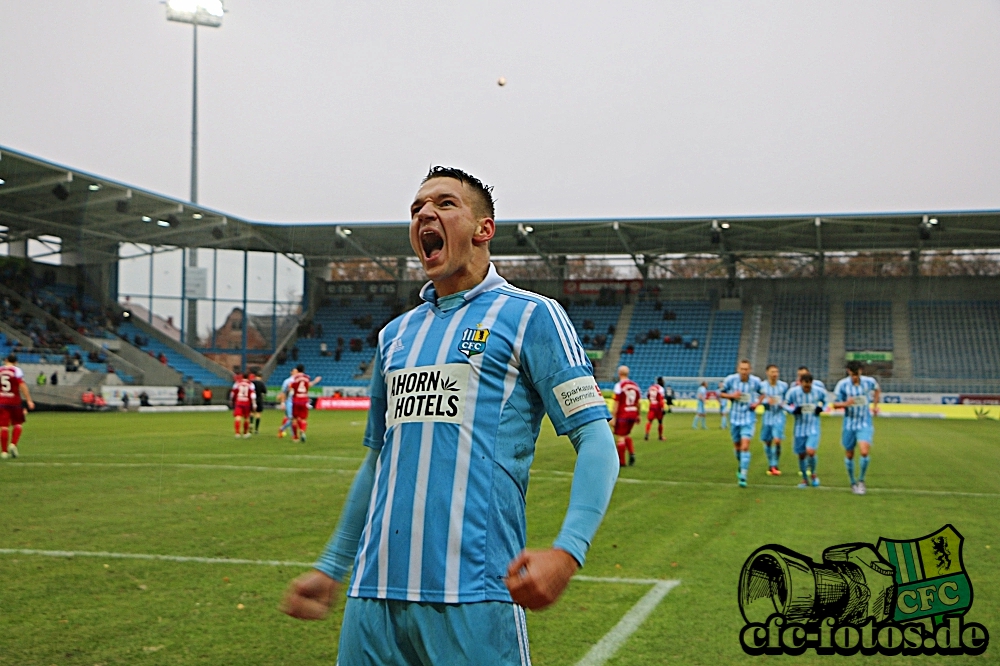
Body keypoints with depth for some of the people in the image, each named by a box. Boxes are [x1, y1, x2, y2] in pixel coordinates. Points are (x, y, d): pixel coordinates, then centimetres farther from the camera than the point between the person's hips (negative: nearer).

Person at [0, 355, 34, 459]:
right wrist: (29, 400, -13)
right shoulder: (16, 370, -4)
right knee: (17, 424, 13)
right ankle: (13, 444, -5)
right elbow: (22, 385, -14)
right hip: (14, 401, -2)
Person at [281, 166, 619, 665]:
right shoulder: (395, 334, 18)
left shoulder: (530, 315, 0)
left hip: (472, 597, -5)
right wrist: (331, 567, 25)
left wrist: (566, 552, -22)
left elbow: (595, 440, -7)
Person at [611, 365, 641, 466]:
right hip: (633, 414, 6)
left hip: (623, 415, -6)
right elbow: (637, 402, 14)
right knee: (627, 435, 23)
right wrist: (637, 415, 25)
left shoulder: (619, 385, -11)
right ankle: (632, 453, 6)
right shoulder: (635, 385, 7)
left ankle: (621, 461, 5)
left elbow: (616, 403, -12)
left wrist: (614, 418, -9)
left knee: (620, 437, 2)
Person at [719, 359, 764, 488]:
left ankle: (743, 476, -13)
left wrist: (757, 403, -8)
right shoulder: (731, 379, -8)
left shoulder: (756, 381, -8)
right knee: (737, 445, 14)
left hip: (749, 418, -2)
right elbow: (721, 393, 4)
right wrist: (731, 396, -15)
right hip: (735, 416, 2)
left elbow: (763, 393, 10)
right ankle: (742, 466, 43)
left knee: (745, 446, -14)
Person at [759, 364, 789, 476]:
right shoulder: (762, 386, -3)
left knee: (777, 441, -15)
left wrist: (784, 403, -6)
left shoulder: (783, 385, 1)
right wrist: (767, 401, -23)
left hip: (779, 416, -1)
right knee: (767, 442, 8)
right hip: (767, 416, 1)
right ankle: (771, 465, 27)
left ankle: (775, 465, -3)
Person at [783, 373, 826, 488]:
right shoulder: (793, 392, -10)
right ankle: (804, 479, 28)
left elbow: (824, 400, 14)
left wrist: (821, 407, -6)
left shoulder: (819, 391, -7)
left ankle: (813, 474, 9)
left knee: (810, 451, -19)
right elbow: (784, 405, 2)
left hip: (813, 427, -1)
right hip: (800, 427, 1)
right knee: (801, 455, 7)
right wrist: (793, 410, -17)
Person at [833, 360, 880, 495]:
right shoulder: (842, 385, -11)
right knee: (849, 455, 7)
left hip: (865, 424, 0)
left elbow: (877, 390, 19)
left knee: (864, 452, -17)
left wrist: (875, 405, 14)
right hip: (849, 424, 0)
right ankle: (853, 483, 26)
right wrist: (845, 404, -26)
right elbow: (835, 404, -6)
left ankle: (861, 481, 2)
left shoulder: (869, 382, -6)